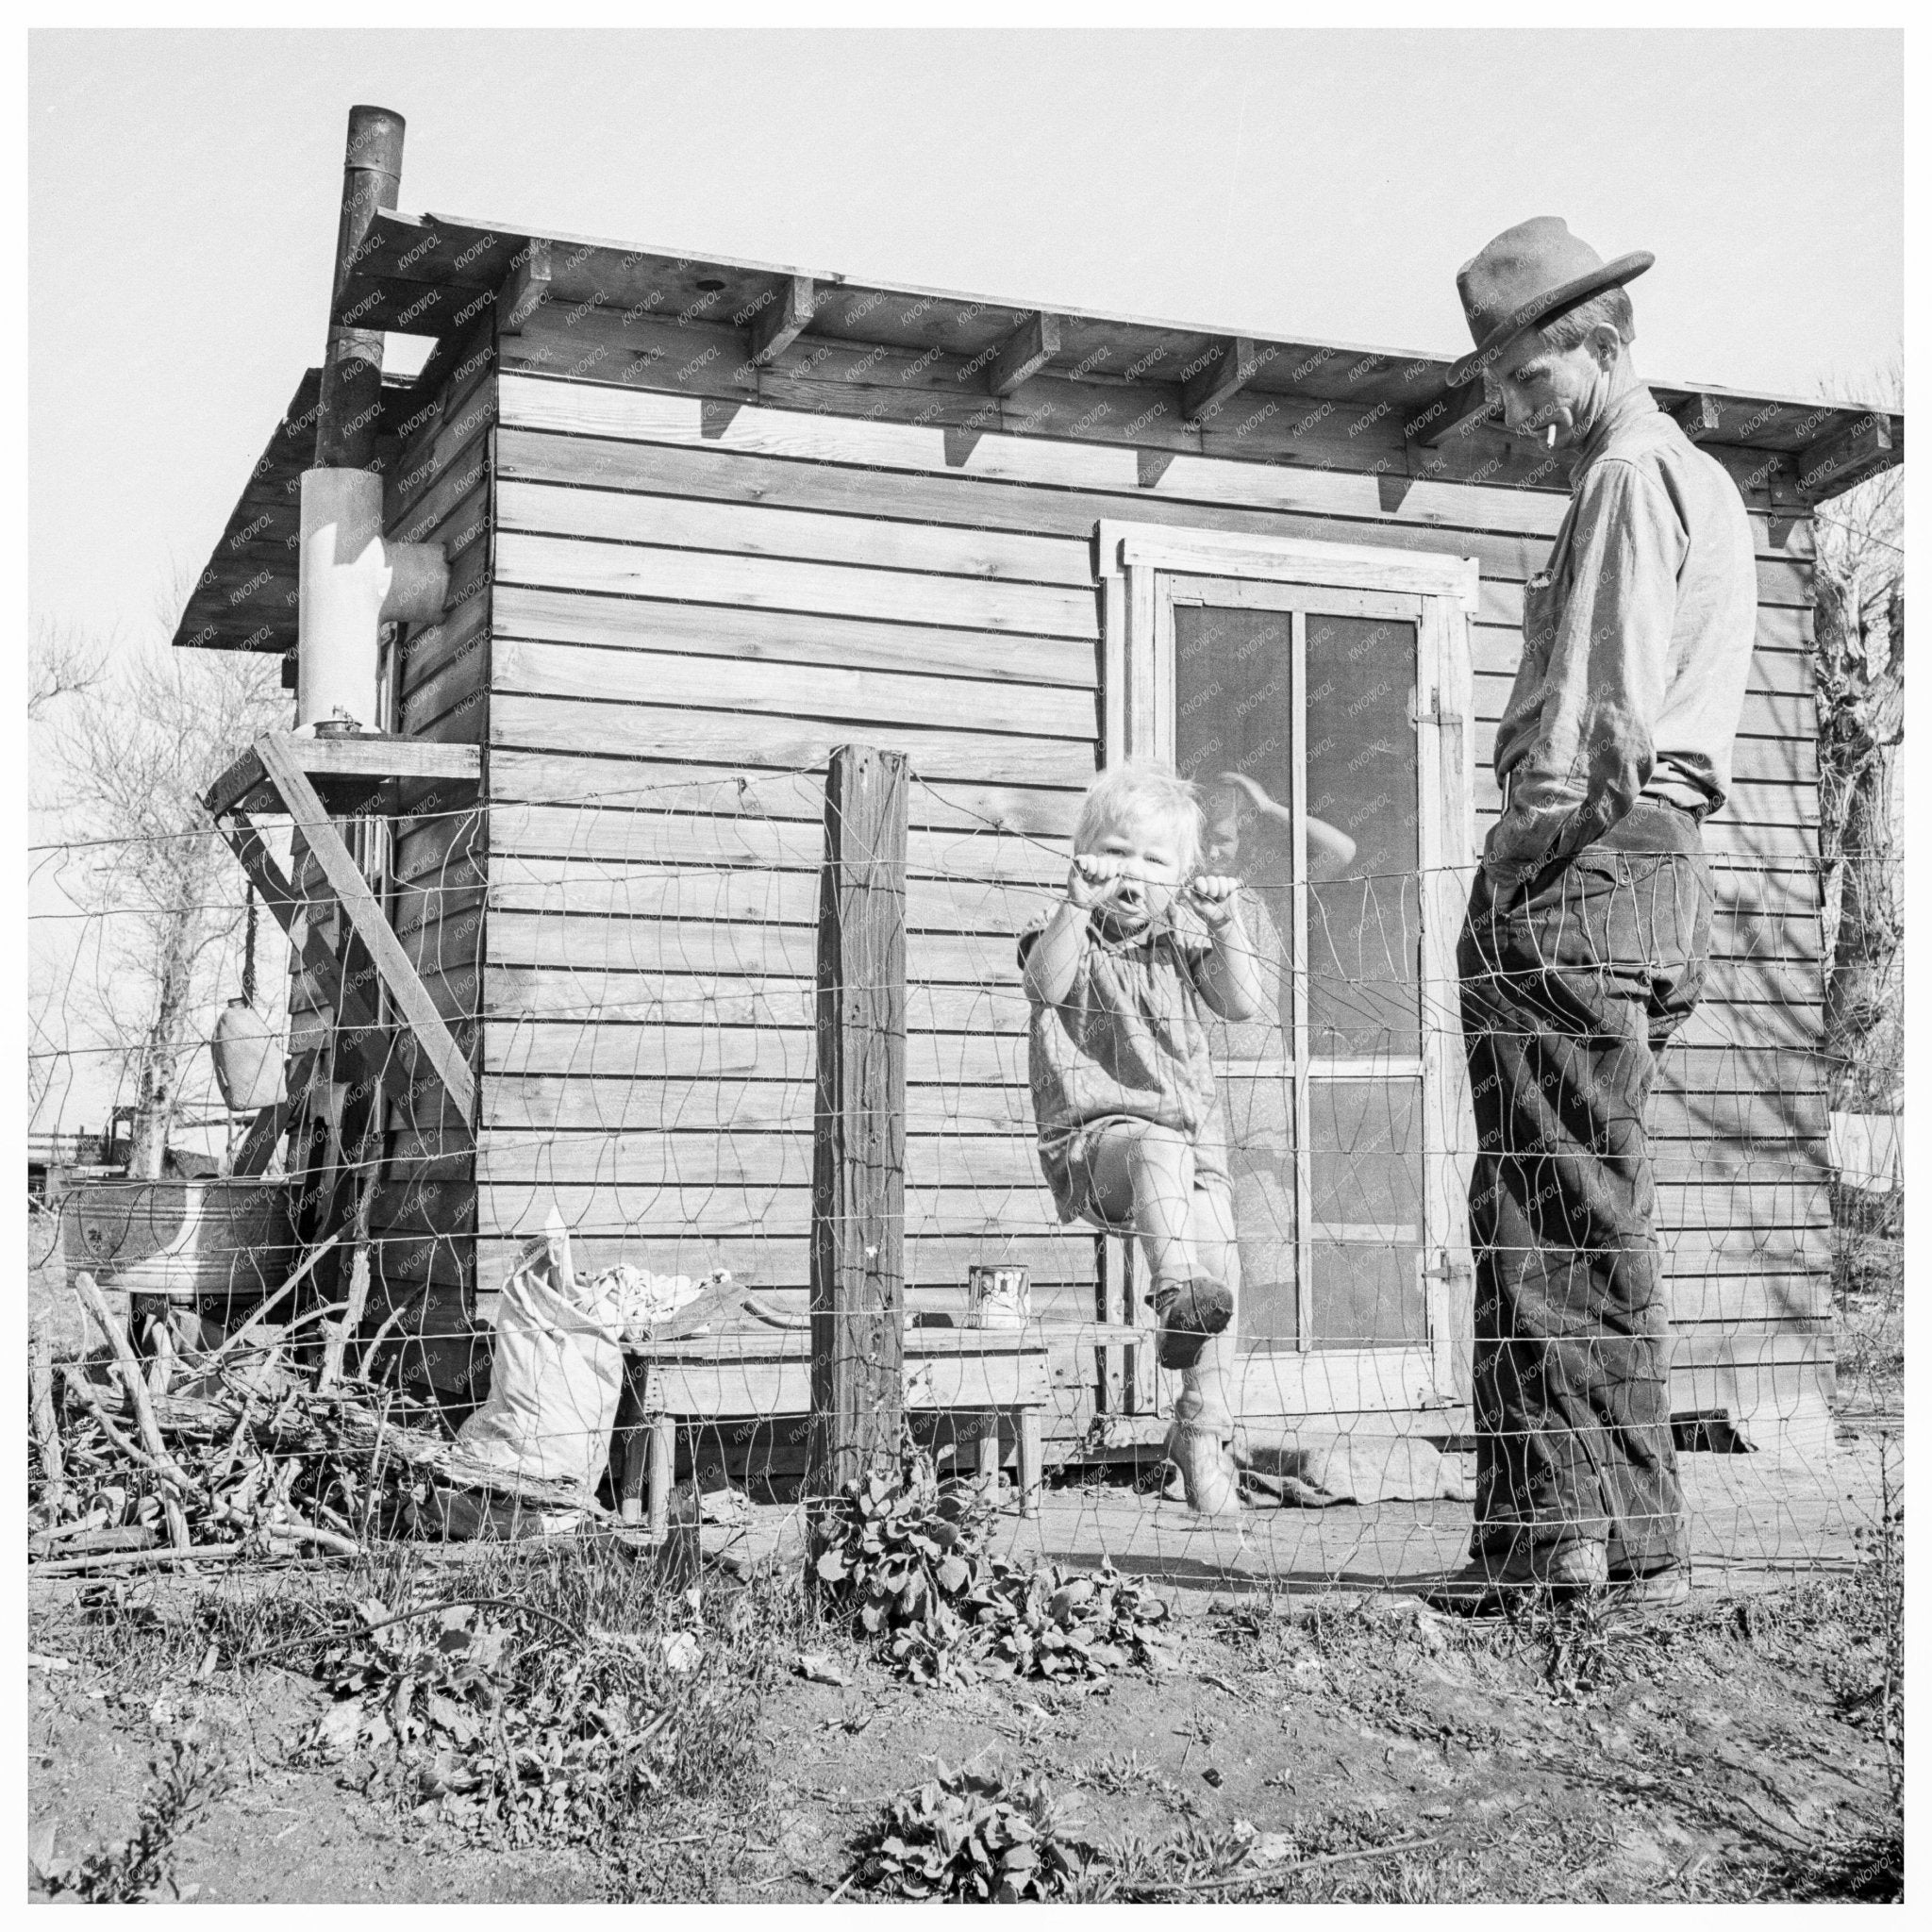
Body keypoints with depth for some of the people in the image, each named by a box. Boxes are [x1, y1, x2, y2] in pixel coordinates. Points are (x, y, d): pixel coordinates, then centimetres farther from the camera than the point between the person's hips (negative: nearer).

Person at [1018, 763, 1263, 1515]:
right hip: (1094, 1135, -4)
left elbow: (1242, 1003, -1)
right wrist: (1079, 903, -33)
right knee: (1160, 1150, -38)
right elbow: (1047, 981, -20)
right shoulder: (1070, 934, 4)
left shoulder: (1181, 938, 14)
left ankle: (1202, 1432, 5)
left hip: (1193, 1131, 4)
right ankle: (1175, 1293, -51)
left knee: (1222, 1271, -8)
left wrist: (1224, 927, -15)